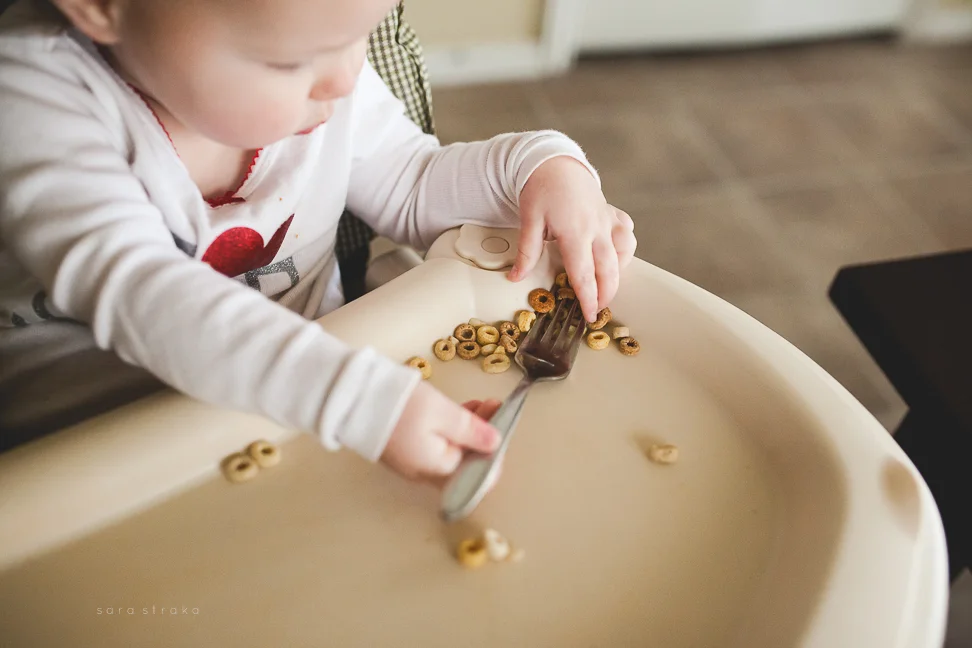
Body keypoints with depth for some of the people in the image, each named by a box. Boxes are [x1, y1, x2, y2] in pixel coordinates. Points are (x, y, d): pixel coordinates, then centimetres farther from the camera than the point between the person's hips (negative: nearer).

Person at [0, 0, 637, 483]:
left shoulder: (331, 75, -6)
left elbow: (410, 188, 7)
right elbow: (136, 292, -35)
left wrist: (540, 167, -11)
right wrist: (359, 398, -45)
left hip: (311, 363, 4)